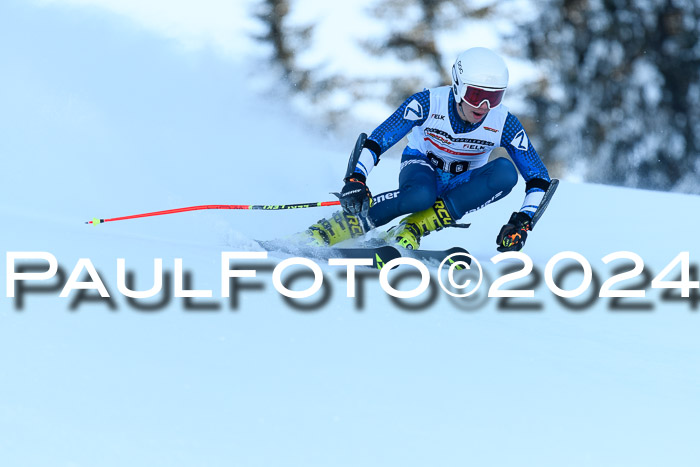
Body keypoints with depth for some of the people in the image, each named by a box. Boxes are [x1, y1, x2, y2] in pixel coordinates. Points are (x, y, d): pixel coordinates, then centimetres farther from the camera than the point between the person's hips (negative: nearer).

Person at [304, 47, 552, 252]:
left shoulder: (504, 124, -21)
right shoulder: (428, 103, -25)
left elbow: (538, 177, -14)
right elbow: (377, 140, -22)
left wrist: (522, 222, -28)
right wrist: (356, 178, -37)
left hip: (460, 187, 3)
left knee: (505, 172, -32)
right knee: (419, 195, -41)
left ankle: (413, 228, -30)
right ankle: (325, 233, -29)